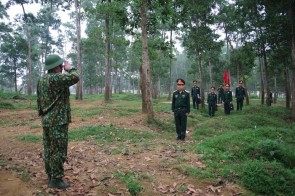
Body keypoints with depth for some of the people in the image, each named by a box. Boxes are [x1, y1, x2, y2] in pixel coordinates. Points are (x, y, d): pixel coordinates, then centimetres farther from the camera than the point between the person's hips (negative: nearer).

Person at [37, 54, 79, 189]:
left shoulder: (41, 80, 12)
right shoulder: (56, 78, -17)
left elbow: (39, 100, 17)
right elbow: (75, 78, -25)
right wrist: (70, 69, -6)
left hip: (47, 120, 9)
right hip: (58, 121, -9)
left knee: (49, 149, 14)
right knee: (58, 151, -1)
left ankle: (51, 176, 25)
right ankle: (56, 180, 6)